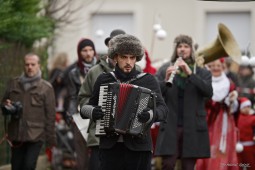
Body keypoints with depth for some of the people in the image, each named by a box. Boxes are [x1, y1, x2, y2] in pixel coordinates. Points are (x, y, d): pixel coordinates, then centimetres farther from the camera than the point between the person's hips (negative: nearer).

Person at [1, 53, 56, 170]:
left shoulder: (46, 88, 0)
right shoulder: (14, 84, 11)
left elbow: (50, 115, 0)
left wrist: (50, 139, -3)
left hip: (36, 136, -4)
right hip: (16, 134, 4)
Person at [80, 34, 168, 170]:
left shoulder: (148, 80, 6)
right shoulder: (104, 80, 12)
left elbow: (163, 109, -4)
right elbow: (85, 108, 18)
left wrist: (151, 115, -27)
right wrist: (92, 111, -6)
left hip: (139, 147, -1)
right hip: (109, 147, 1)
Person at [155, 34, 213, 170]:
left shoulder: (202, 72, 7)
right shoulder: (164, 70, 6)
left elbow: (208, 92, -11)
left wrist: (190, 74, -19)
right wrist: (165, 80, -20)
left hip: (193, 127, 1)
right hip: (170, 126, -1)